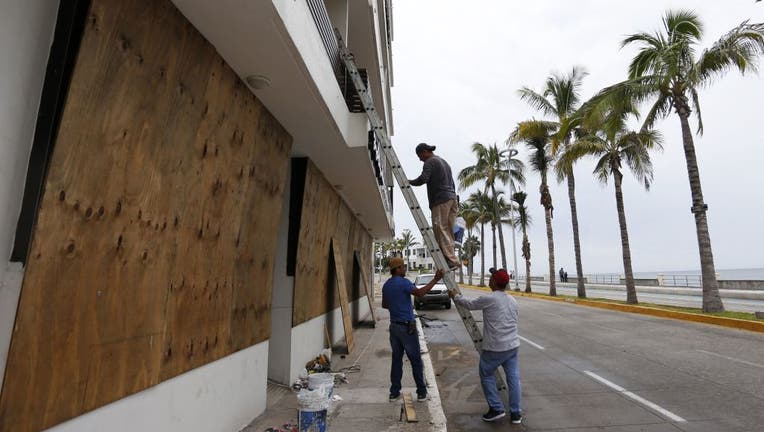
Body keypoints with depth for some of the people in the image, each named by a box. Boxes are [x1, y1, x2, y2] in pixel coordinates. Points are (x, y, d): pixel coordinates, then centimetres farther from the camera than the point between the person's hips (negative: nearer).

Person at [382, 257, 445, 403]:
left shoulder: (386, 285, 9)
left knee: (396, 359, 13)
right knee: (415, 360, 4)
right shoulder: (403, 282, -16)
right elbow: (419, 292, -31)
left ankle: (394, 392, 17)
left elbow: (384, 305, 19)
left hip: (394, 326, 7)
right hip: (407, 326, -7)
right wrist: (435, 280, -29)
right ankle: (421, 392, 12)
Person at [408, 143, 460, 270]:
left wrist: (410, 182, -2)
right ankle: (450, 260, 8)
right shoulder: (443, 161, 27)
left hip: (440, 200, -9)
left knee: (440, 229, -12)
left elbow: (423, 179, -17)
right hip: (451, 198, 9)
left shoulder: (430, 162, -2)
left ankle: (452, 261, -17)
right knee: (448, 231, 8)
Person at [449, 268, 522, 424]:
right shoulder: (513, 301, 6)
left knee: (486, 375, 13)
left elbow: (469, 304, -2)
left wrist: (455, 296, 16)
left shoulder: (488, 299, -16)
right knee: (513, 378, 11)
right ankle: (515, 413, 19)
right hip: (513, 346, 6)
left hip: (495, 348, -6)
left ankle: (496, 408, 14)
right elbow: (513, 321, 15)